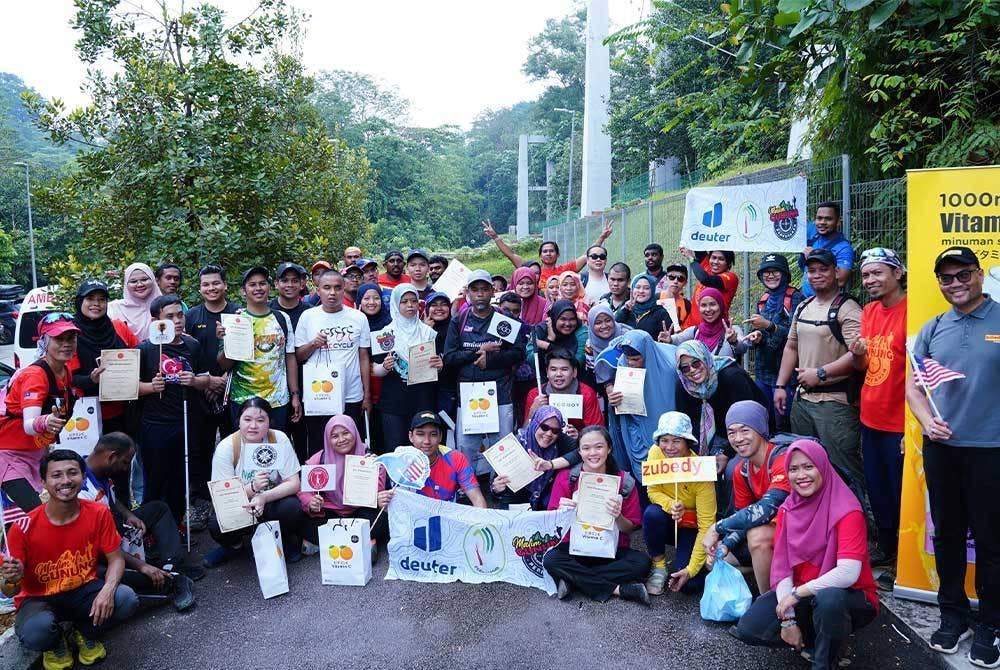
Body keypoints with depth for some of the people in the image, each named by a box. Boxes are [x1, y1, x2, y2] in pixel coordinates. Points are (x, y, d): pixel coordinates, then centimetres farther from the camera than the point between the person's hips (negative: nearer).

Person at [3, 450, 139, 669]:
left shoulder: (99, 513, -15)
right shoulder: (24, 527, -20)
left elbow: (116, 559, -7)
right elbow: (8, 592, -12)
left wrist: (108, 590, -28)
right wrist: (12, 579, -38)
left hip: (84, 590, 2)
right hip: (40, 599, -2)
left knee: (127, 600, -27)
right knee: (34, 633, -35)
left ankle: (84, 634, 8)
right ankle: (55, 644, 6)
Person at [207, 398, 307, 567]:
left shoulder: (279, 439, -12)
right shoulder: (226, 447, -13)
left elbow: (294, 483, -13)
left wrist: (264, 497, -30)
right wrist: (253, 487, -33)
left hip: (273, 501, 0)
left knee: (293, 509, -31)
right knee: (217, 526, -28)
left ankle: (287, 541, 4)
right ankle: (233, 545, 9)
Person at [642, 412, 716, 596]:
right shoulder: (655, 453, -19)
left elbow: (706, 525, -24)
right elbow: (653, 492, -9)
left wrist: (691, 569, -27)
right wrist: (670, 505, -33)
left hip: (692, 527, -2)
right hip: (668, 522, 3)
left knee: (689, 584, -22)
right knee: (652, 513, -33)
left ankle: (683, 563, 14)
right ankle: (659, 566, -8)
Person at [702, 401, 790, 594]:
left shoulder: (782, 459, -24)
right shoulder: (741, 470, 2)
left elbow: (765, 510, -35)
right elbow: (743, 517, 6)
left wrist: (717, 528, -27)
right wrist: (725, 545, -13)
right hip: (769, 530, 8)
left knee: (757, 534, -35)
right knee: (714, 560, 3)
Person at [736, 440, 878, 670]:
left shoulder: (847, 511, -18)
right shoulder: (788, 509, -1)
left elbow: (848, 573, -29)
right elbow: (781, 566, -6)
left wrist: (797, 593, -24)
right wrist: (788, 618, -16)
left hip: (848, 597, -5)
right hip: (799, 596, 5)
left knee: (828, 598, -40)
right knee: (748, 629, -12)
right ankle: (820, 639, 10)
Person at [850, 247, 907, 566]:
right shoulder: (869, 311, 8)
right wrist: (858, 353, -9)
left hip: (899, 425, -7)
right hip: (870, 419, 7)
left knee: (899, 495, 6)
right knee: (877, 492, 18)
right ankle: (886, 552, 35)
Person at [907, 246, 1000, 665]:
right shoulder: (931, 330, 7)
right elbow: (913, 385, 11)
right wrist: (926, 422, -5)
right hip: (940, 447, 3)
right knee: (947, 534, 12)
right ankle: (953, 614, 28)